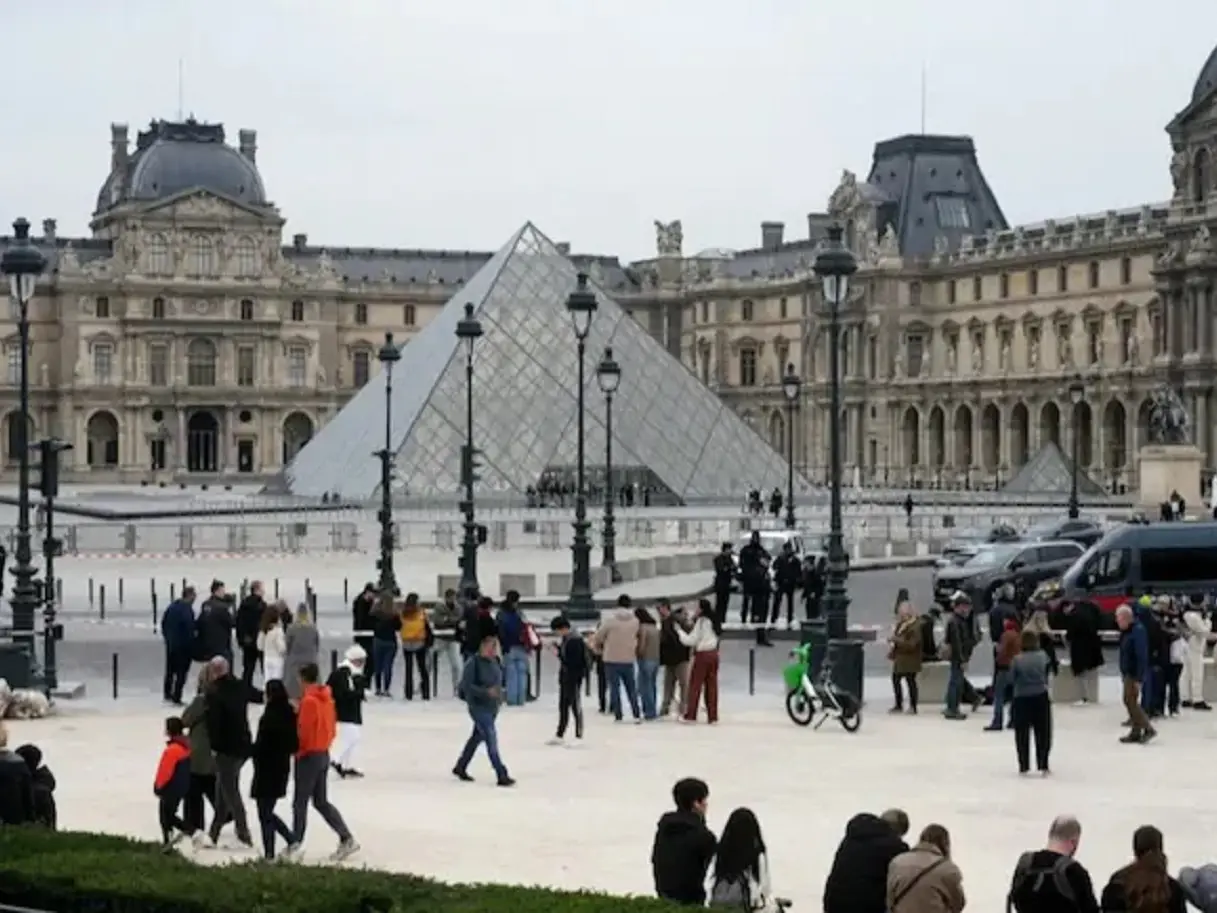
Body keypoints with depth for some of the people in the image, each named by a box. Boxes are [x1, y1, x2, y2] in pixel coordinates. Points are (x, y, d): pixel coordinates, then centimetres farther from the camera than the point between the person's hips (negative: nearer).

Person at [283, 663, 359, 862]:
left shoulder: (309, 701, -18)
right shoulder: (327, 698, 8)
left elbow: (303, 731, -18)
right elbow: (332, 728, 13)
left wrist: (297, 751, -3)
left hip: (308, 756, -8)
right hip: (324, 754, 8)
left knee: (300, 803, 1)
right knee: (321, 802, 12)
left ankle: (295, 845, 8)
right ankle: (346, 839, 6)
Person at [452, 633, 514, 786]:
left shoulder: (495, 661, 3)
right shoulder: (474, 662, -19)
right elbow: (465, 685, -22)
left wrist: (499, 691, 0)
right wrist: (486, 692, -30)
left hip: (492, 707, 8)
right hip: (478, 706, -8)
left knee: (477, 737, 20)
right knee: (491, 739, -11)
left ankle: (460, 768, 37)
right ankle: (502, 776, -9)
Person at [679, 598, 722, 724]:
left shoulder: (701, 621, -14)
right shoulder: (713, 621, 10)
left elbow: (691, 640, -13)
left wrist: (680, 632, 1)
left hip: (702, 655, -7)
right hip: (713, 653, 7)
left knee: (695, 685, 0)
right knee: (712, 685, 8)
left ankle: (690, 715, 1)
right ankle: (713, 716, 8)